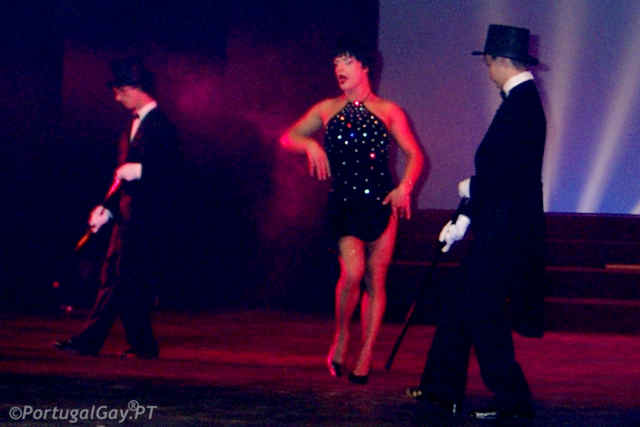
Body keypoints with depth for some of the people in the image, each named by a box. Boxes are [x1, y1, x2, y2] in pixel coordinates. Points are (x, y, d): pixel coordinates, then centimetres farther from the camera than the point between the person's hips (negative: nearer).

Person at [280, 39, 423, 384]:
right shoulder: (327, 109, 11)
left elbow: (414, 155, 7)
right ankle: (341, 337, 4)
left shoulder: (387, 111, 6)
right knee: (352, 272, -20)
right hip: (343, 204, 0)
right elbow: (288, 138, 15)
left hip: (381, 202, 0)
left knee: (375, 280, 1)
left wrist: (404, 188, -10)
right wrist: (310, 144, -6)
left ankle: (366, 355, 10)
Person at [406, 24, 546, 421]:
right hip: (499, 227, 10)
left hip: (506, 231, -10)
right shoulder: (522, 100, 13)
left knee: (482, 310, -4)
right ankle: (443, 390, 22)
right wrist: (464, 219, 16)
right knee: (460, 304, 14)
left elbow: (506, 175, -25)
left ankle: (513, 400, 4)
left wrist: (471, 188, -6)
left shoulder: (521, 104, -18)